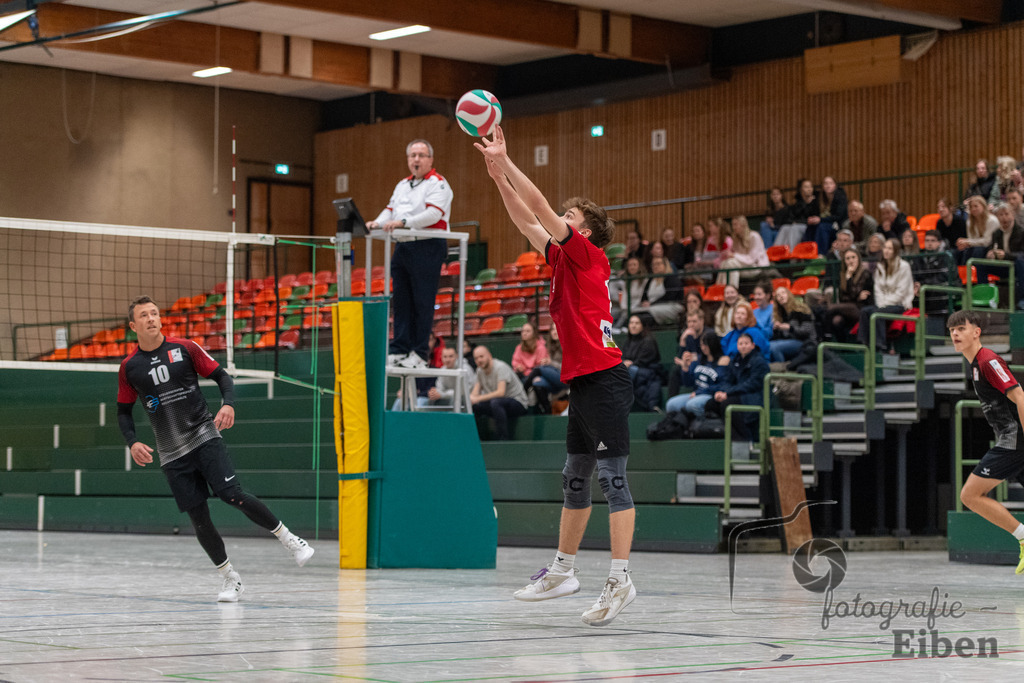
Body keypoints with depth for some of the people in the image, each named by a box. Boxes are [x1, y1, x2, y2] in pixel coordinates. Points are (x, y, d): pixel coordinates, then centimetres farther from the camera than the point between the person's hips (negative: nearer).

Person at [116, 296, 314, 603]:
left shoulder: (185, 348, -1)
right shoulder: (129, 368, 4)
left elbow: (222, 376, 3)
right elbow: (124, 412, 12)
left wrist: (228, 404, -16)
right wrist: (132, 443, -5)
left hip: (204, 436, -2)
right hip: (172, 452, 2)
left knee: (232, 495, -18)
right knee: (198, 517, 0)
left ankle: (288, 538, -2)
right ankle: (230, 578, 14)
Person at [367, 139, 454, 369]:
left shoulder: (437, 184, -5)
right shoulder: (402, 185, 22)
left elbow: (433, 213, -18)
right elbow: (390, 210, 18)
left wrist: (403, 222, -28)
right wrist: (377, 223, -4)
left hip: (428, 247, -8)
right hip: (403, 247, 8)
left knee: (422, 302, -6)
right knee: (401, 300, 6)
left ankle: (420, 353, -4)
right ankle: (399, 349, 9)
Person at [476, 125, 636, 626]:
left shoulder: (588, 255, -6)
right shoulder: (563, 260, 17)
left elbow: (538, 206, -10)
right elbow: (527, 221, 23)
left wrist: (505, 161, -5)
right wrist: (499, 175, 16)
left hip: (604, 382, -10)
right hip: (582, 383, 10)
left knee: (612, 480, -11)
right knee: (574, 481, 16)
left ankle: (620, 580, -13)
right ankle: (562, 571, 25)